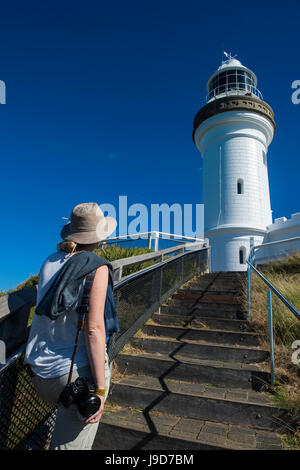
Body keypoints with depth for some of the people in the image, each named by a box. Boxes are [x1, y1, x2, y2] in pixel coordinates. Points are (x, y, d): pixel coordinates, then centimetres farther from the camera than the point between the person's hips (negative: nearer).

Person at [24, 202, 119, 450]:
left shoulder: (50, 262, 3)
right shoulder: (96, 268, -15)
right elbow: (94, 329, -20)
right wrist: (100, 389, -15)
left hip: (39, 370, 6)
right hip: (77, 370, -6)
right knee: (70, 442, 9)